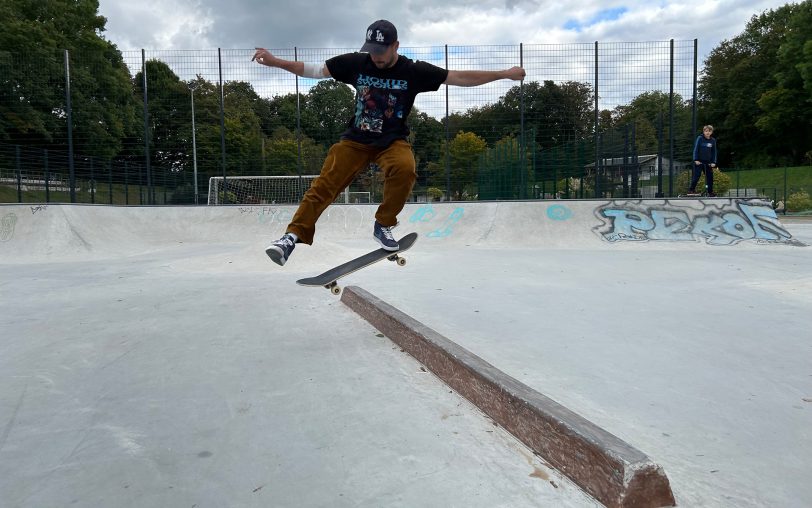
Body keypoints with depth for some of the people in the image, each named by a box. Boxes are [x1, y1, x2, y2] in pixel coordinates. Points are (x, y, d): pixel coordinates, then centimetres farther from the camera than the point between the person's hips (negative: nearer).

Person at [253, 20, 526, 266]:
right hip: (355, 139, 1)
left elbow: (461, 78, -4)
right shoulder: (356, 63, -2)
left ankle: (383, 226, -14)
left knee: (405, 169, -33)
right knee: (324, 184, -17)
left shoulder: (414, 71, -6)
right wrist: (275, 61, -1)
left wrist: (505, 74, -6)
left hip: (393, 141, -1)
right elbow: (314, 70, 5)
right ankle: (293, 236, -14)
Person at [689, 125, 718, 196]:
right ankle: (691, 189, 5)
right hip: (699, 162, -4)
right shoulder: (700, 138, -6)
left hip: (708, 162, 4)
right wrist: (696, 159, -12)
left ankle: (710, 192, 13)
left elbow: (714, 152, 10)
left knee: (710, 177, 5)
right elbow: (695, 149, -6)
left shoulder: (713, 140, 6)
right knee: (696, 176, -7)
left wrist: (713, 162, 3)